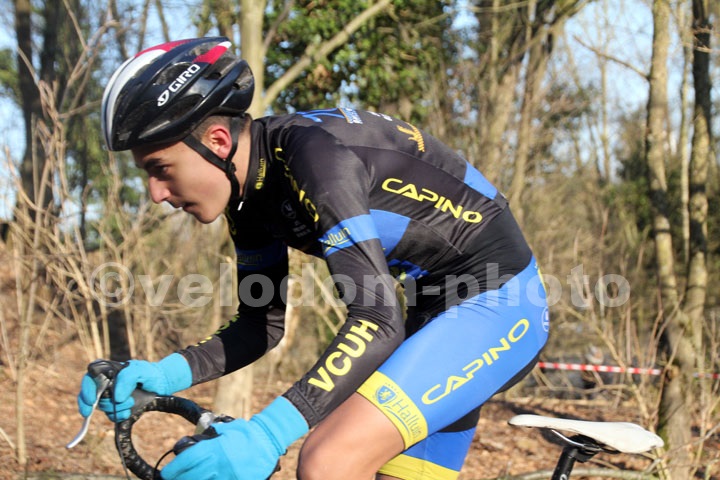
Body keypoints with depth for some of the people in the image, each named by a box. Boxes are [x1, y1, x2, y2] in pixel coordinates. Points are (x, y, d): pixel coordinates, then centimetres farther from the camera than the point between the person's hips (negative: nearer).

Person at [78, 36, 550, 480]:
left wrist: (270, 432, -42)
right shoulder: (252, 190, 1)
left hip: (498, 300, -9)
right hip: (443, 307, 9)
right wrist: (167, 373, -9)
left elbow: (378, 320, -33)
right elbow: (262, 324, 8)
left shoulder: (313, 155, -26)